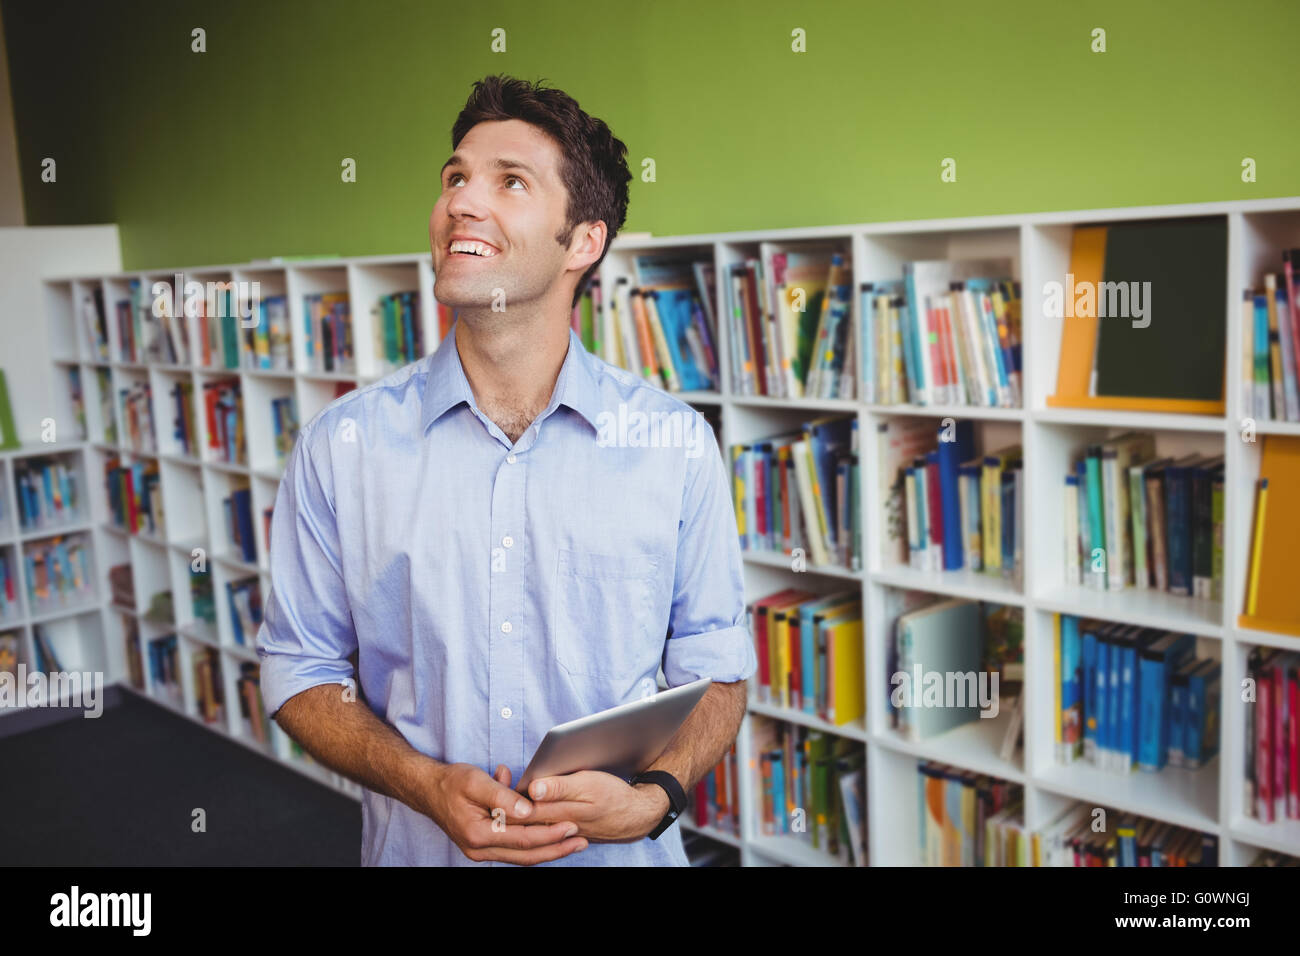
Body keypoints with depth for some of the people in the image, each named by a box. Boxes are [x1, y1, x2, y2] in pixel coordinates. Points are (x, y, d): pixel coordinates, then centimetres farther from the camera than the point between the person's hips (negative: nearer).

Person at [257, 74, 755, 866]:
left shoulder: (676, 443, -7)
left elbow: (715, 671, -2)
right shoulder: (341, 445, -7)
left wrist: (651, 797, -18)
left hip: (624, 850, 0)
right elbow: (301, 668, -1)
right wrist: (428, 786, -16)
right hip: (419, 847, 1)